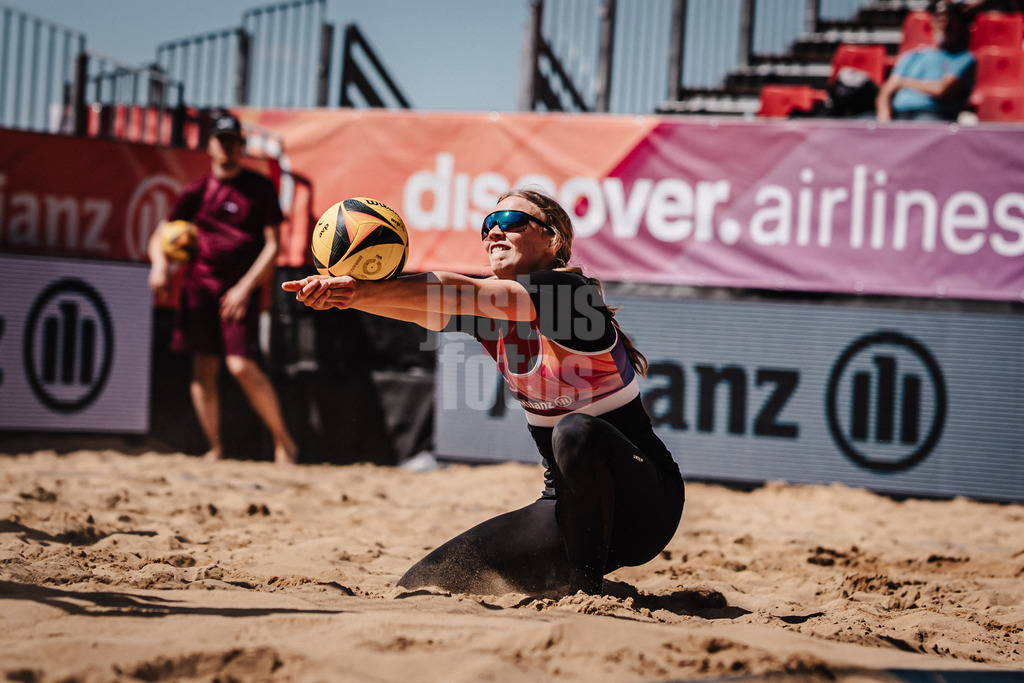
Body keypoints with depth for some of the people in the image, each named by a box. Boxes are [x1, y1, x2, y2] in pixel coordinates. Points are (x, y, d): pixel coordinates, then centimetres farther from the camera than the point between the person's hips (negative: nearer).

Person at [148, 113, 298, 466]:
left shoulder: (260, 187, 2)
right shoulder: (197, 191, 9)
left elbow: (272, 246, -2)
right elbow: (160, 235, 11)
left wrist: (245, 287, -12)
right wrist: (159, 263, -11)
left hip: (241, 289, -3)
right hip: (200, 284, 3)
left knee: (241, 365, -16)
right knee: (203, 367, -1)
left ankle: (284, 441, -3)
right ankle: (215, 448, 8)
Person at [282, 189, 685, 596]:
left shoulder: (569, 294, -18)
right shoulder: (489, 311, 3)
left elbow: (461, 293, -31)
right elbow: (419, 305, -16)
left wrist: (362, 291, -42)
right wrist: (338, 292, -36)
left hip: (643, 506, -7)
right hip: (567, 506, 7)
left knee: (576, 432, -39)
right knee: (420, 587, -2)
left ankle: (587, 590, -23)